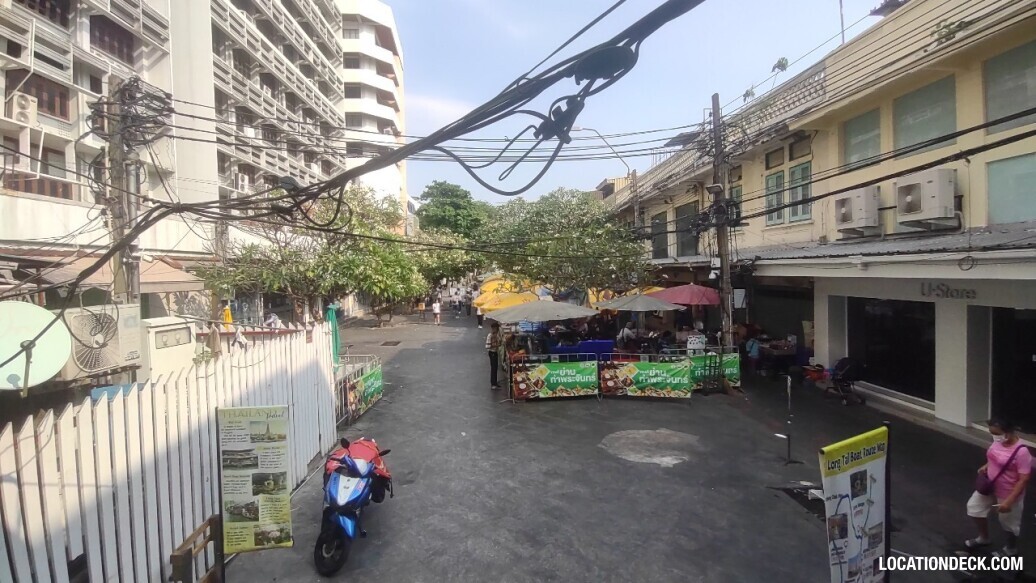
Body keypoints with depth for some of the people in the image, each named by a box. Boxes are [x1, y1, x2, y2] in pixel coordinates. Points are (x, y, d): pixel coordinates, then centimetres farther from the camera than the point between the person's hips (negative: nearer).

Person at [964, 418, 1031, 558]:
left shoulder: (1021, 452, -30)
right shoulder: (998, 442, -8)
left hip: (1008, 493, -7)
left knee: (1008, 522, 15)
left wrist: (1009, 501, -26)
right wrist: (986, 466, -5)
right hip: (990, 487, 7)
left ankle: (1011, 548, 43)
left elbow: (1024, 480, -26)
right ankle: (984, 538, 40)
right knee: (974, 506, 17)